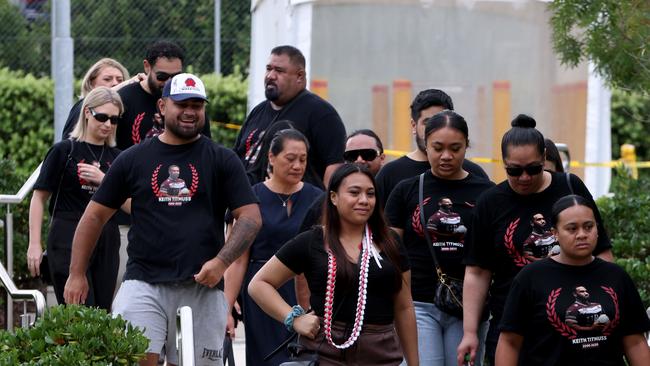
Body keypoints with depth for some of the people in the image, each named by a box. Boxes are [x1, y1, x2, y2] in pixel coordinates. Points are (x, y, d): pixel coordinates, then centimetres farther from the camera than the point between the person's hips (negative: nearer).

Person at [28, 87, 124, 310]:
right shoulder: (64, 150, 0)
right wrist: (34, 244, -7)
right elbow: (39, 197, 0)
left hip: (106, 241, 5)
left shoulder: (116, 157, 14)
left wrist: (103, 180, -8)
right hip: (69, 239, -5)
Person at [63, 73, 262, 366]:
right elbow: (95, 216, 14)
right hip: (143, 283, 0)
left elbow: (250, 216, 2)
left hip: (202, 288, 0)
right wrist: (76, 274, 8)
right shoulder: (133, 159, 10)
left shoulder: (222, 160, 7)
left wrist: (221, 262, -14)